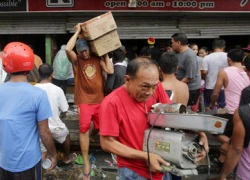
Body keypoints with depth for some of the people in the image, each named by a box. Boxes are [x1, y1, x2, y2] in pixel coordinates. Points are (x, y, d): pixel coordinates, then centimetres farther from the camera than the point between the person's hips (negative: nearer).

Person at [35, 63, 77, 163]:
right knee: (66, 136, 30)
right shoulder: (57, 90, -17)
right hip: (54, 126, -1)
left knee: (42, 152, 19)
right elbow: (64, 111, -9)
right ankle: (67, 157, 48)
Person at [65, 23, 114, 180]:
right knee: (84, 129, -10)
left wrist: (106, 54, -3)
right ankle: (86, 161, 1)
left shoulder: (98, 59, 3)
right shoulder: (76, 60, -3)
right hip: (84, 101, -3)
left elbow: (110, 71, -10)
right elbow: (68, 49, -23)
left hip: (100, 99, 3)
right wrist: (77, 32, -14)